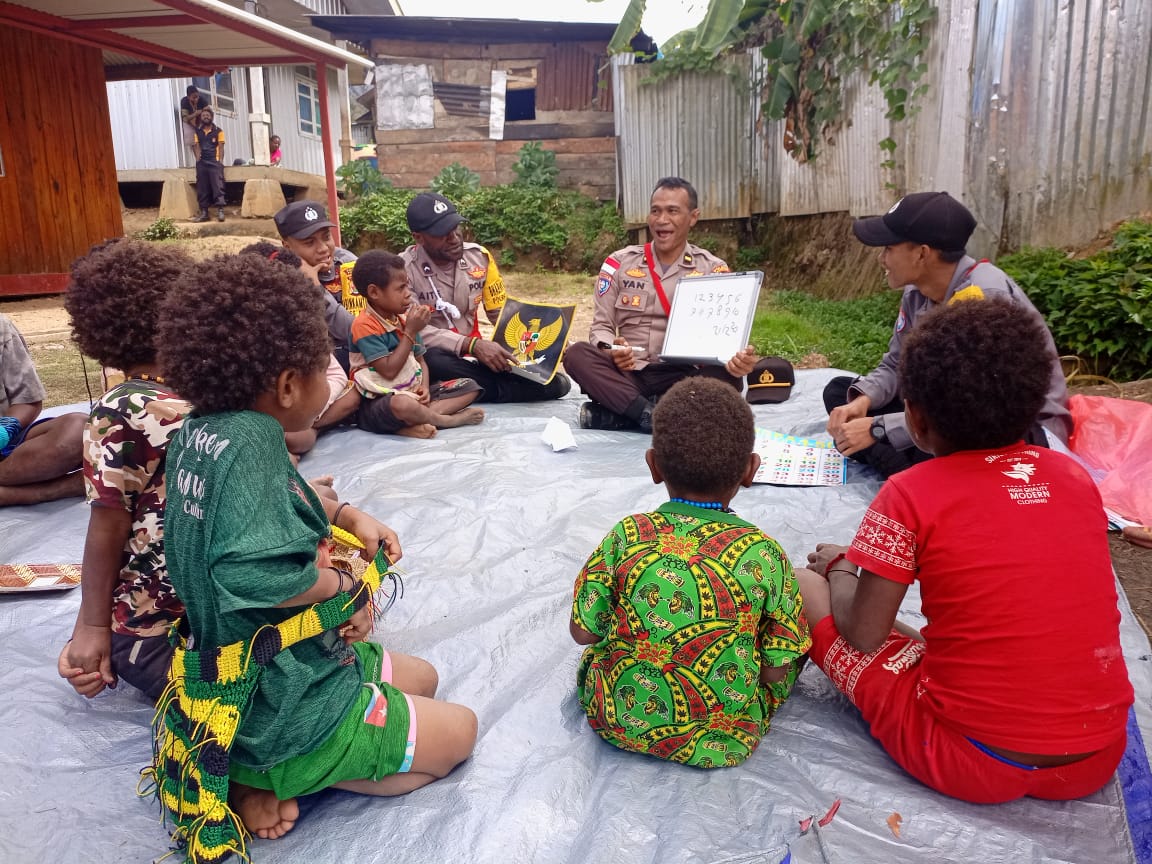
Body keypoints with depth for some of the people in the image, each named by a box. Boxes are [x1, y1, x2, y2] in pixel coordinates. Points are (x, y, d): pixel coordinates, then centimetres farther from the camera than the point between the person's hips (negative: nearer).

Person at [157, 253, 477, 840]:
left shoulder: (197, 430, -4)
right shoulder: (248, 439, -31)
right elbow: (254, 568, -45)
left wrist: (345, 515, 1)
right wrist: (340, 584, -24)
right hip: (288, 716, -9)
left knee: (421, 679, 26)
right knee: (459, 731, 9)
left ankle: (270, 773, 11)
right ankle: (272, 782, 1)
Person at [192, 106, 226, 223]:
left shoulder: (218, 131, 3)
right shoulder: (198, 132, 13)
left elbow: (221, 147, 0)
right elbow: (198, 147, 12)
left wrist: (220, 162, -8)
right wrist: (198, 161, 2)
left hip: (214, 162, -4)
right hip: (202, 163, 4)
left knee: (217, 186, -10)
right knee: (202, 188, 2)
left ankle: (220, 211, -11)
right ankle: (204, 213, 5)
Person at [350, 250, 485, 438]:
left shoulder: (404, 319, 11)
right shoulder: (365, 325, -14)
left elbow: (420, 360, 15)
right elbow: (389, 370, -19)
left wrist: (425, 386, -7)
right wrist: (411, 332, -16)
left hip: (414, 393, 9)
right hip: (380, 401, -8)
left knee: (470, 386, 0)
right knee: (402, 404, -44)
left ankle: (415, 423, -22)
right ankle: (449, 419, -14)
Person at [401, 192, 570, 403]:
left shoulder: (479, 256, 1)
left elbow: (502, 313, 7)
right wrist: (472, 345, -32)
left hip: (474, 357, 3)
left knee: (556, 382, -18)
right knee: (434, 362, -42)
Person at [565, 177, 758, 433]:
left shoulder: (713, 270, 4)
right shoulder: (619, 263, 7)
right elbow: (601, 326, 6)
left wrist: (736, 359, -27)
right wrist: (612, 351, -19)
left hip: (683, 378, 0)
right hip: (628, 375, 1)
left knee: (729, 378, -32)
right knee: (577, 354, -26)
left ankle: (617, 415, -30)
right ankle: (652, 415, -34)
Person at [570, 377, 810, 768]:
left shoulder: (625, 537, -15)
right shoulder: (764, 553, -17)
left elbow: (583, 632, -6)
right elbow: (777, 671, -11)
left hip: (616, 721, 2)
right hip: (725, 742, -1)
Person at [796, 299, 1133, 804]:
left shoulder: (911, 496, -15)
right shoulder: (1075, 477, 0)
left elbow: (862, 634, -9)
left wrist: (837, 566, 10)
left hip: (976, 765, -5)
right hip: (1100, 757, 6)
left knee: (801, 586, 4)